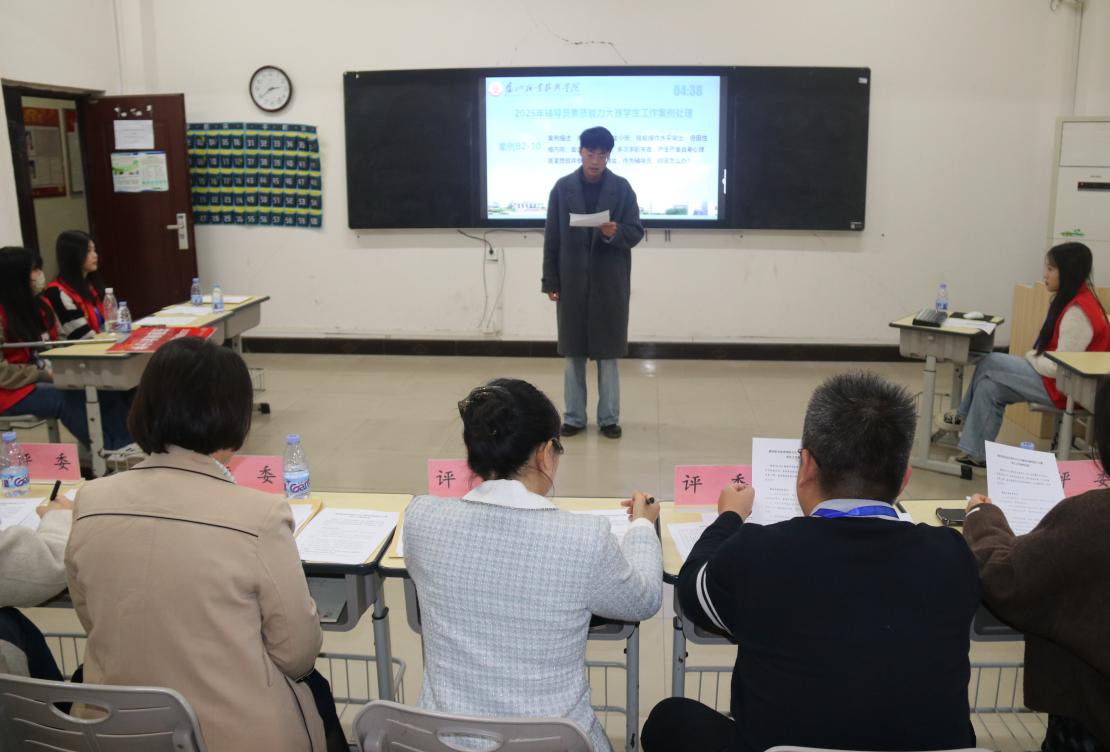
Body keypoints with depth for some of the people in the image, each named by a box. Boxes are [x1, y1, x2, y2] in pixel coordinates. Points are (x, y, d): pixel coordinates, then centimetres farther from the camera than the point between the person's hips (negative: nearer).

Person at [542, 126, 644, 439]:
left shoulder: (622, 188, 0)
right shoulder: (563, 187, 2)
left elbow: (636, 232, -1)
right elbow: (552, 238, 2)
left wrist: (616, 233, -23)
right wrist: (550, 281, -2)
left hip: (610, 282, -1)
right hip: (572, 281, 1)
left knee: (608, 352, 5)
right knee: (573, 352, 6)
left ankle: (609, 418, 15)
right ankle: (574, 417, 17)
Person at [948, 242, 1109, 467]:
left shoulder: (1077, 311, -24)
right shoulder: (1072, 300, 8)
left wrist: (1030, 358, -8)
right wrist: (1032, 357, 0)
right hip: (1054, 376, 9)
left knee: (989, 364, -6)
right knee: (990, 386, 0)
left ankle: (965, 417, 13)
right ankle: (975, 453, 5)